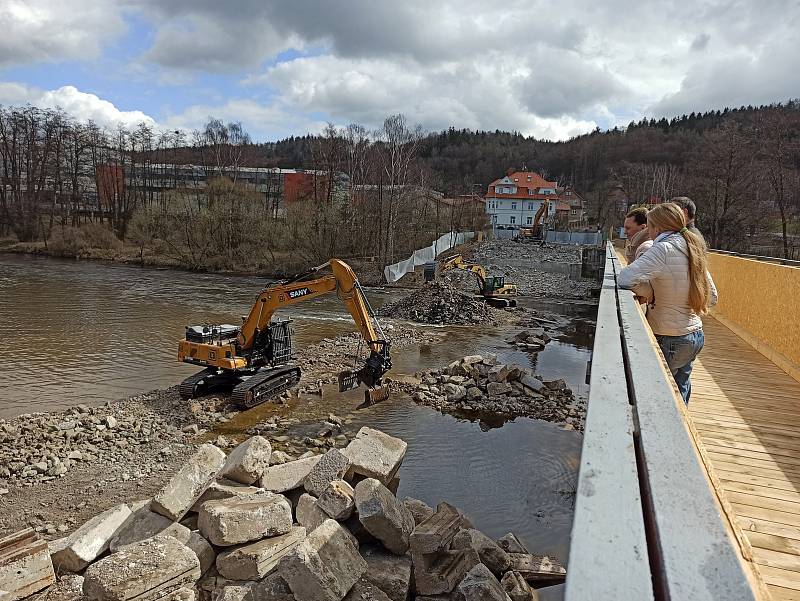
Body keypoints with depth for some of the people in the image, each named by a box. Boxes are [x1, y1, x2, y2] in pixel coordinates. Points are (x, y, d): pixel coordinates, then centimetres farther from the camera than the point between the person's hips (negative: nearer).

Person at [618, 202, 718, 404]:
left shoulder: (664, 249, -18)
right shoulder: (693, 249, 8)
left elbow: (625, 279, -31)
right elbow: (712, 297, 15)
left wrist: (650, 293, -14)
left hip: (670, 340, -8)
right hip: (695, 336, 8)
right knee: (680, 394, 20)